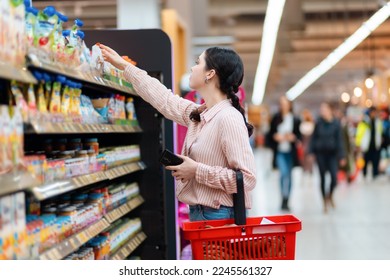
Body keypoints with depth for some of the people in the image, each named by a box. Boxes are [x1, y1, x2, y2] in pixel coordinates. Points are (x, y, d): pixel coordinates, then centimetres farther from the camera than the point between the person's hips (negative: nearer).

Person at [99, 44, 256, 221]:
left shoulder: (229, 118, -18)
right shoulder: (199, 115, 9)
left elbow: (247, 178, -23)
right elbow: (164, 99, 24)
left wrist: (197, 171, -18)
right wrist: (124, 66, 32)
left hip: (219, 217, -8)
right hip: (198, 213, 8)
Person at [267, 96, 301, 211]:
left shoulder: (295, 120, 1)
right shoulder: (275, 118, 2)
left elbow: (299, 135, 5)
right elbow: (270, 134, 7)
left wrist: (293, 137, -14)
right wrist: (275, 137, -13)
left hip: (290, 152, 2)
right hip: (279, 152, -2)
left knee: (289, 176, 9)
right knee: (284, 173, -20)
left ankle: (286, 202, 20)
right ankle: (284, 199, -16)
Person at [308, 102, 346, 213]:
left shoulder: (335, 123, -4)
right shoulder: (318, 123, -2)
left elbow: (339, 140, -3)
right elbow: (313, 138, 3)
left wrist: (341, 156, -5)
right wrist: (311, 152, -1)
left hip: (332, 153, 0)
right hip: (320, 153, 1)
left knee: (334, 178, -9)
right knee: (322, 178, 6)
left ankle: (330, 195, 22)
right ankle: (325, 202, 19)